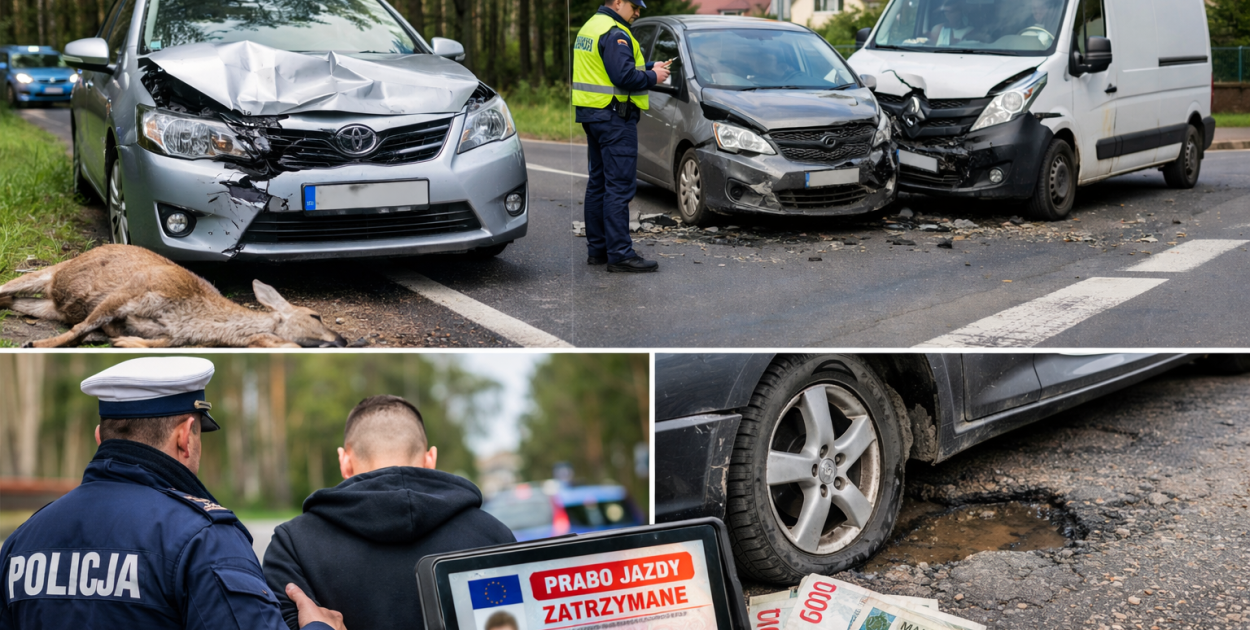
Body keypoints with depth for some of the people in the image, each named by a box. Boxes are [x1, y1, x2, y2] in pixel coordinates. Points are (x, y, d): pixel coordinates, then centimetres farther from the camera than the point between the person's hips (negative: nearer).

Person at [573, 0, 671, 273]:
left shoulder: (590, 27, 17)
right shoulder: (614, 33, -15)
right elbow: (624, 77, -24)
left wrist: (649, 67, 12)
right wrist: (653, 77, -8)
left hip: (592, 115, 11)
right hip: (614, 117, -11)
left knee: (598, 183, 14)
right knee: (619, 186, -9)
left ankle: (597, 249, 19)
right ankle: (620, 254, -9)